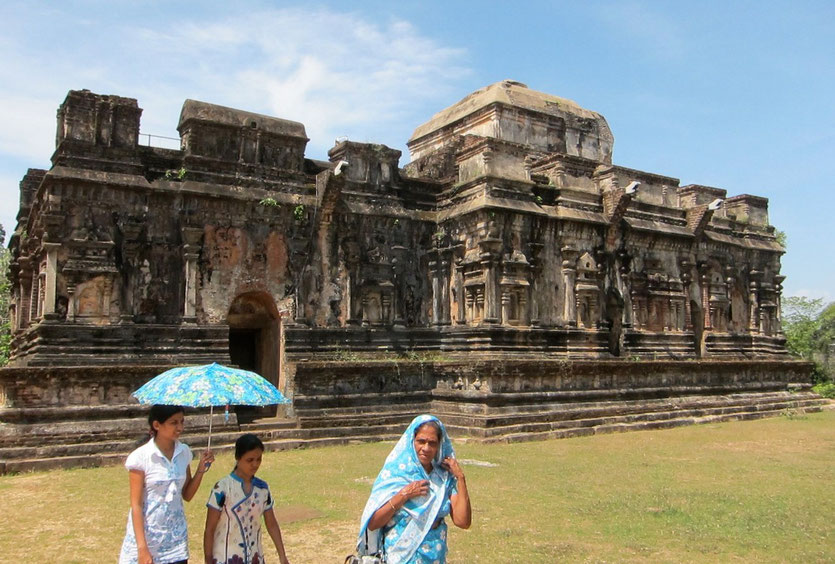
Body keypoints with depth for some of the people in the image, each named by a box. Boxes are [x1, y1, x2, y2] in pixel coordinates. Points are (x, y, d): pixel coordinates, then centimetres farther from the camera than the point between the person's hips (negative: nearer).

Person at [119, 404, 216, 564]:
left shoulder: (184, 452, 1)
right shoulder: (141, 457, -13)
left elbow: (187, 495, 8)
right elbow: (136, 505, -12)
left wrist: (201, 468, -6)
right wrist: (142, 548, -16)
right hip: (147, 535, -4)